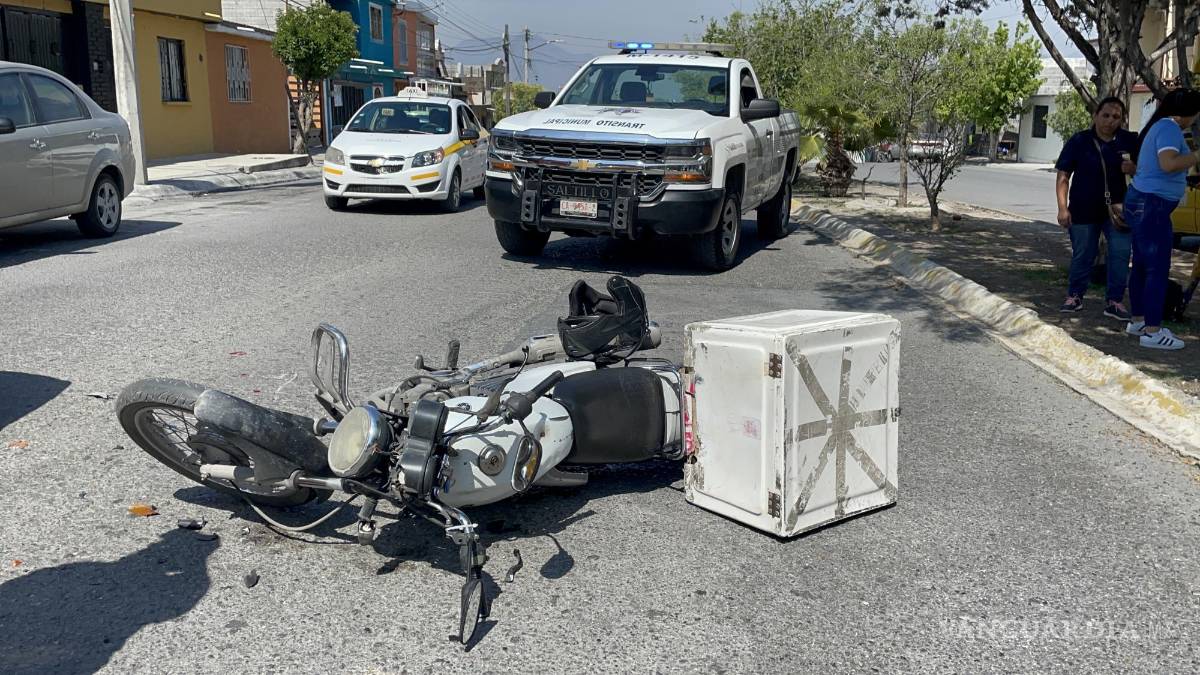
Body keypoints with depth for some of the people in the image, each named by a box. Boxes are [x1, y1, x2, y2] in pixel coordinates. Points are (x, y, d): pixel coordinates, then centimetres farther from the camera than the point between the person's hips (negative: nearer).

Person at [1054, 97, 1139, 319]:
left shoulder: (1129, 141, 1)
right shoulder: (1079, 141, -5)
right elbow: (1063, 176, -4)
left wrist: (1133, 169, -14)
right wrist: (1063, 208, -12)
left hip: (1116, 209, 1)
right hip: (1084, 209, -1)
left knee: (1120, 253, -5)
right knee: (1082, 255, 8)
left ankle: (1114, 301, 5)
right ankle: (1074, 296, 23)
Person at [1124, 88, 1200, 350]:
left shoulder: (1160, 126, 17)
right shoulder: (1169, 128, -14)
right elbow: (1168, 163, -29)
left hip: (1142, 202, 11)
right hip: (1152, 205, -11)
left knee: (1142, 265, 15)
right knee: (1158, 269, -8)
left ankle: (1137, 321, 23)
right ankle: (1152, 332, -7)